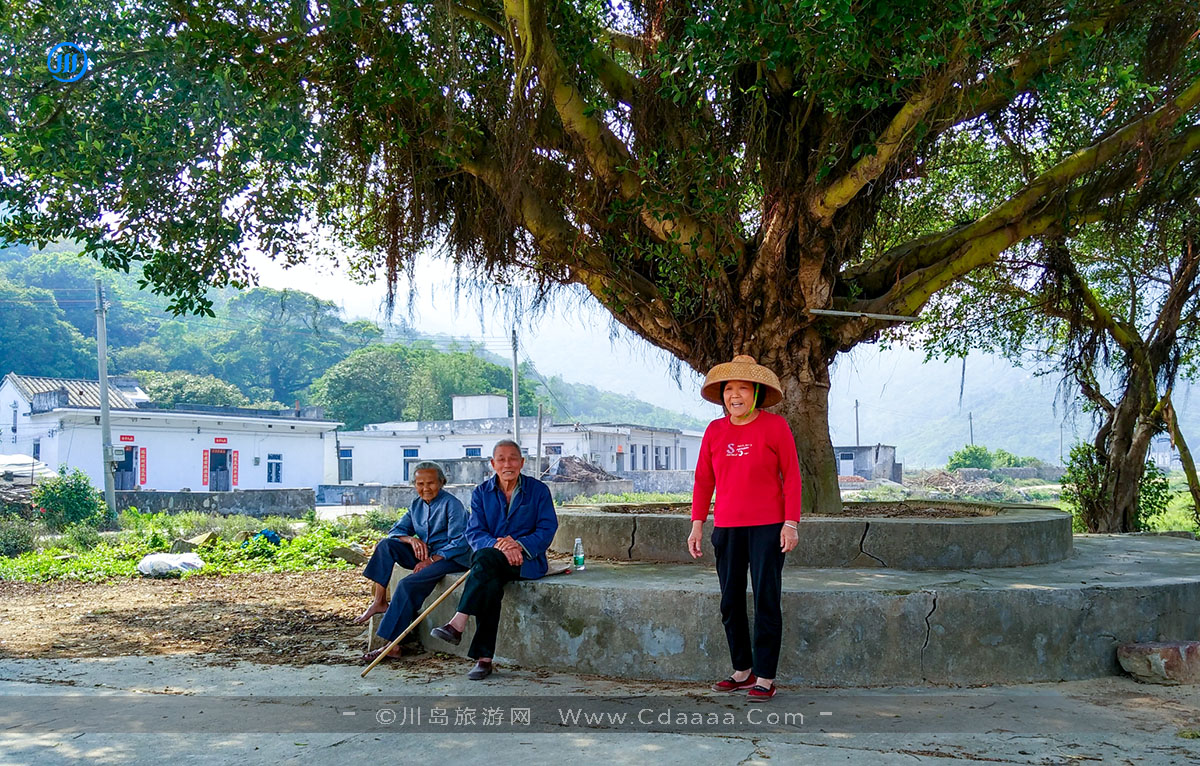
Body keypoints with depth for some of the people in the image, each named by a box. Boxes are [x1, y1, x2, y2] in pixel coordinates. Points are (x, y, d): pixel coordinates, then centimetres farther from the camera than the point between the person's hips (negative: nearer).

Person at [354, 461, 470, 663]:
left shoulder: (452, 504, -12)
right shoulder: (417, 504, 12)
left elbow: (460, 543, -17)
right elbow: (397, 531, 12)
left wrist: (431, 560, -23)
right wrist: (412, 539, -11)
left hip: (450, 557, -8)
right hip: (424, 554, 8)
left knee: (408, 585, -28)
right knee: (386, 544, -11)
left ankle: (391, 644, -25)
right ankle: (379, 601, -13)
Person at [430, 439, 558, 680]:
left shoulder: (538, 490, 5)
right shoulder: (481, 493, 11)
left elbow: (547, 529, -3)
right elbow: (474, 532, 1)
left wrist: (519, 545, -21)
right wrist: (498, 545, -21)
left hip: (527, 560, -2)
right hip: (491, 559, 2)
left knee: (485, 558, -34)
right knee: (490, 585, -34)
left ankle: (458, 625, -38)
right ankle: (484, 658, -33)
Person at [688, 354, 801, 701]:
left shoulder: (775, 426, -3)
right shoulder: (714, 431, 7)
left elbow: (791, 475, -3)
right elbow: (703, 480, 12)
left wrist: (791, 523, -9)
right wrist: (697, 524, 6)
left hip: (767, 527, -4)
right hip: (727, 527, 4)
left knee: (766, 601, -3)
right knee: (730, 603, 9)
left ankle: (765, 678, 4)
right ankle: (742, 671, 22)